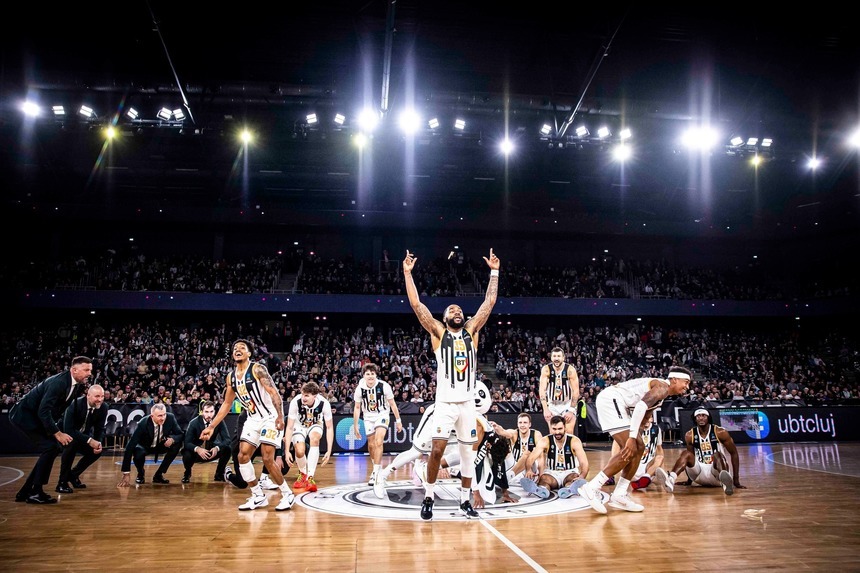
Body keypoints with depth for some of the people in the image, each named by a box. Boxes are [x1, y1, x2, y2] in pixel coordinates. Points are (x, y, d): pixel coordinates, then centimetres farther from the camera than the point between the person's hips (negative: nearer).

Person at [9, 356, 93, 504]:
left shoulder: (78, 385, -1)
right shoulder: (59, 382, -28)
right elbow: (43, 411, -32)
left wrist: (58, 428, 2)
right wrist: (57, 433, -29)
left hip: (36, 416, 10)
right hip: (23, 414, -9)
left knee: (53, 448, 5)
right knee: (49, 447, -17)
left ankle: (25, 492, 12)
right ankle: (35, 492, -8)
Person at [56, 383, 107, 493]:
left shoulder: (103, 407, -16)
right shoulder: (75, 404, -32)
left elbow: (100, 429, -7)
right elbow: (68, 429, -36)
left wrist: (99, 443, -27)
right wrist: (89, 440, -42)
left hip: (82, 435, 6)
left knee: (97, 451, -14)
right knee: (72, 443, -35)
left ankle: (73, 475, 11)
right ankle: (63, 482, -22)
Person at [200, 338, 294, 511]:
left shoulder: (257, 369, -15)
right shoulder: (231, 376, 7)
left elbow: (273, 392, -22)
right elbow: (227, 404, 14)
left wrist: (280, 416, -35)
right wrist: (211, 427, 10)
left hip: (270, 417, -7)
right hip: (253, 419, 7)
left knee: (267, 459, -13)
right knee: (243, 457, -1)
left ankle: (287, 495, 4)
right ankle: (258, 497, 13)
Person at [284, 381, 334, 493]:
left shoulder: (324, 403, -30)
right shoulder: (295, 402, -32)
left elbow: (329, 428, -20)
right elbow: (289, 427, -24)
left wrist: (329, 451, -25)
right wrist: (287, 451, -26)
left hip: (315, 425, 0)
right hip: (299, 426, 0)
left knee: (314, 438, -33)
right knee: (299, 451, -23)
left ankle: (310, 477, -28)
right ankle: (303, 474, 12)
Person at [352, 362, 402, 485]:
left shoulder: (384, 386, -20)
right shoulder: (360, 388, -14)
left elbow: (392, 404, -7)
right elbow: (357, 408, -1)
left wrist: (398, 421, -4)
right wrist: (356, 426, 0)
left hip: (382, 415, -3)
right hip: (368, 417, 3)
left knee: (378, 442, -21)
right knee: (371, 445, 10)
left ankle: (376, 473, -19)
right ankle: (378, 467, 35)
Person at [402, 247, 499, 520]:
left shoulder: (471, 331, 10)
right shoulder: (438, 332, 2)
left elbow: (489, 302, 9)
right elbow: (416, 304, -5)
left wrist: (494, 272, 8)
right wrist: (408, 273, -7)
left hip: (468, 402, 4)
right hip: (445, 402, -3)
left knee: (468, 451, 8)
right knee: (437, 449, -11)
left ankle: (465, 500, 20)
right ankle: (428, 497, 8)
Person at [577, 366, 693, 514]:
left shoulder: (660, 395, 26)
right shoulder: (663, 387, -7)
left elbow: (642, 414, 30)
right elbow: (640, 407, -23)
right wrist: (632, 438, -25)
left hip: (613, 402, 11)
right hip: (611, 399, -11)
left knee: (639, 447, 11)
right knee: (629, 450, -16)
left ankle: (619, 496, 10)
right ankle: (592, 488, -16)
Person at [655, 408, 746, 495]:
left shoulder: (720, 432, -6)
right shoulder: (689, 435, 1)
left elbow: (734, 453, -2)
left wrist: (736, 481, -5)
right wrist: (689, 480, 18)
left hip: (717, 470, -3)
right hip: (700, 471, 3)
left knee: (717, 455, -31)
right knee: (687, 454, -22)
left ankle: (726, 482, -63)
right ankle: (670, 480, -49)